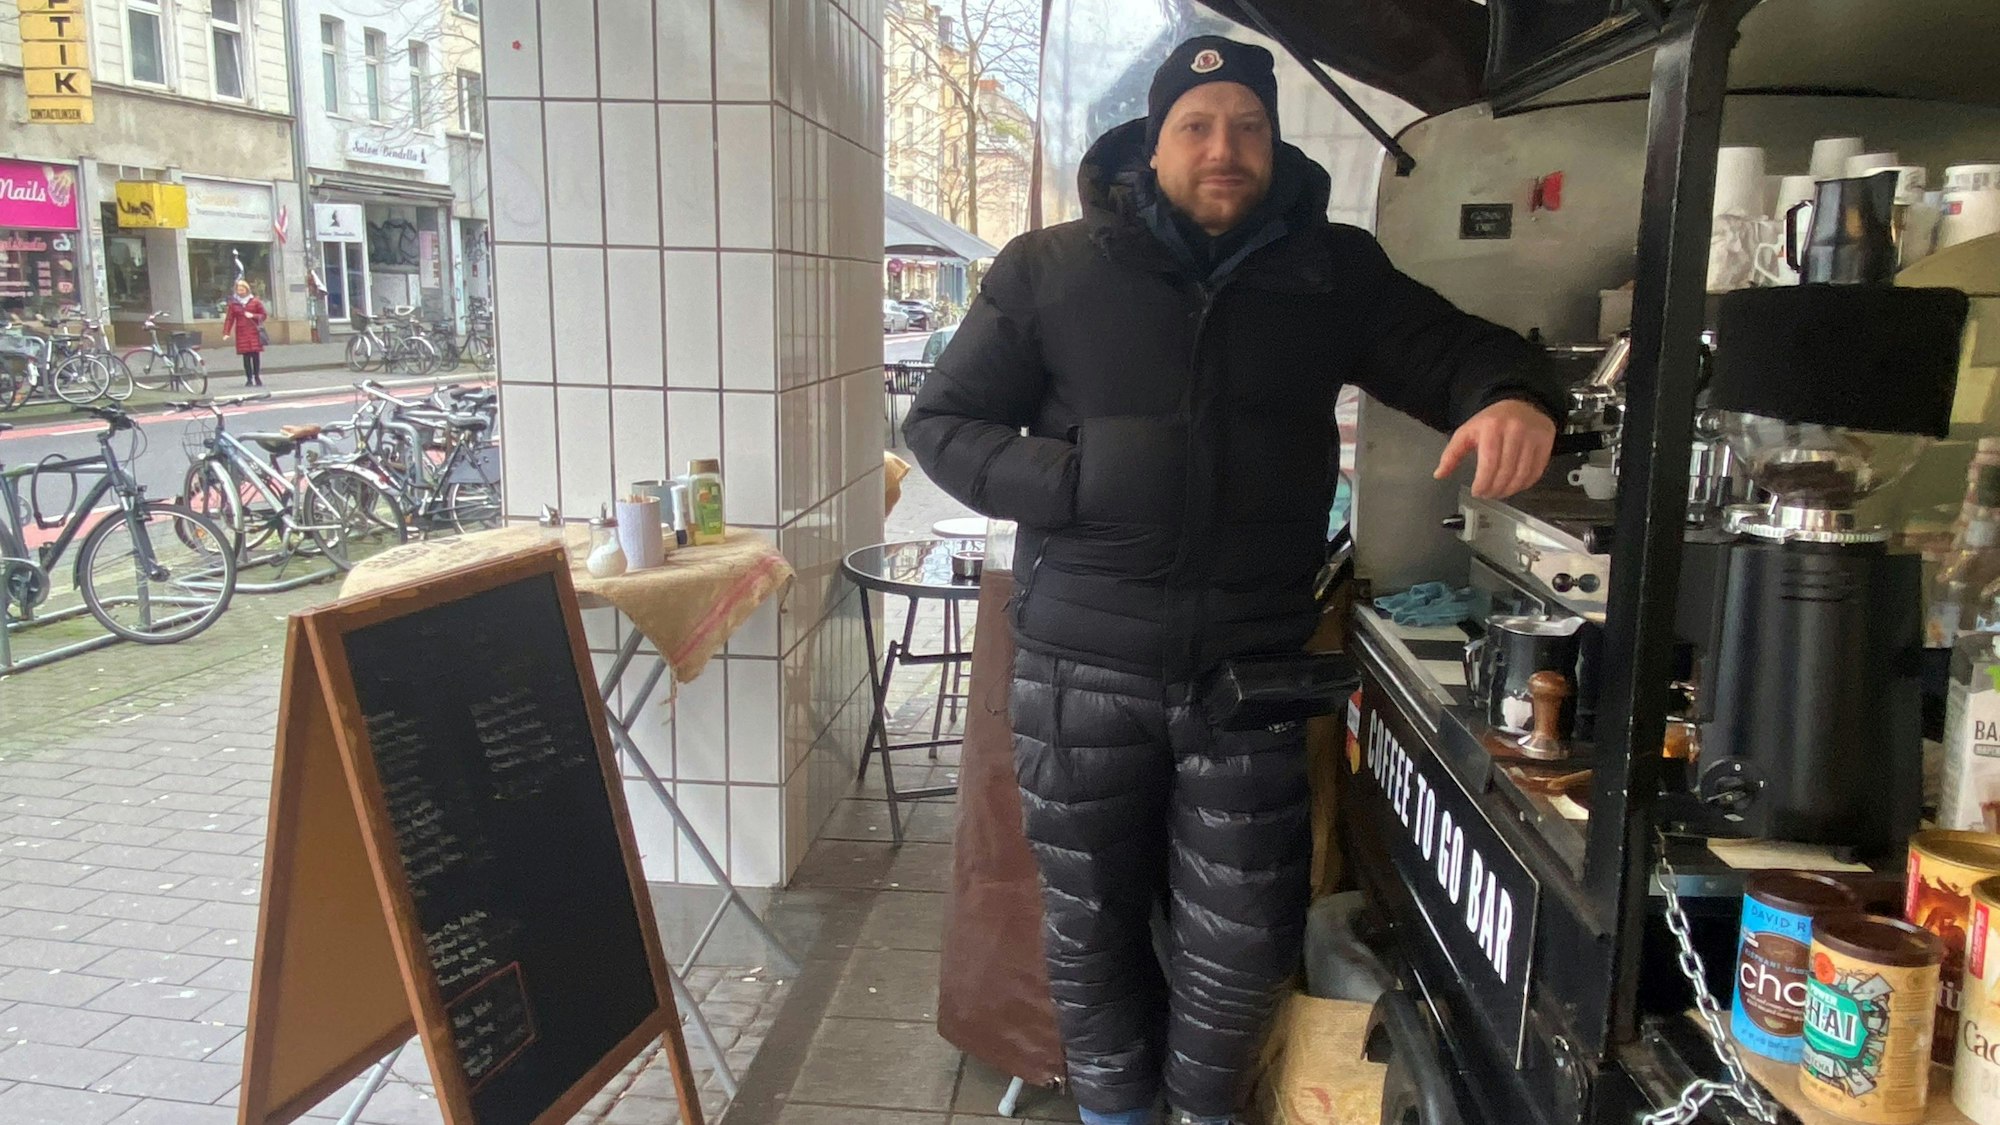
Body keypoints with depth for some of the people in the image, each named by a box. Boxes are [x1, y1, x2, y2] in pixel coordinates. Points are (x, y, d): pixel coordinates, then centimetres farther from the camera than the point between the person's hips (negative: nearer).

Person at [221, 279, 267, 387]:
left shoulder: (255, 301, 5)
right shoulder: (233, 303, 5)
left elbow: (263, 315, 8)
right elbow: (229, 318, 4)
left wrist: (253, 316, -11)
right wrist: (226, 332, -3)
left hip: (254, 332, 0)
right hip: (241, 333, 0)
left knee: (256, 354, -2)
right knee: (246, 356, -1)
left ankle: (257, 377, 8)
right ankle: (249, 379, 3)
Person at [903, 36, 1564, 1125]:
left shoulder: (1332, 270, 7)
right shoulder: (1051, 270, 1)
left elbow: (1451, 347, 9)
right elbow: (941, 423, 3)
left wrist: (1509, 394, -17)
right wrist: (1076, 484, -14)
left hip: (1252, 665, 1)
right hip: (1080, 668, 0)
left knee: (1243, 939, 7)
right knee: (1090, 922, 13)